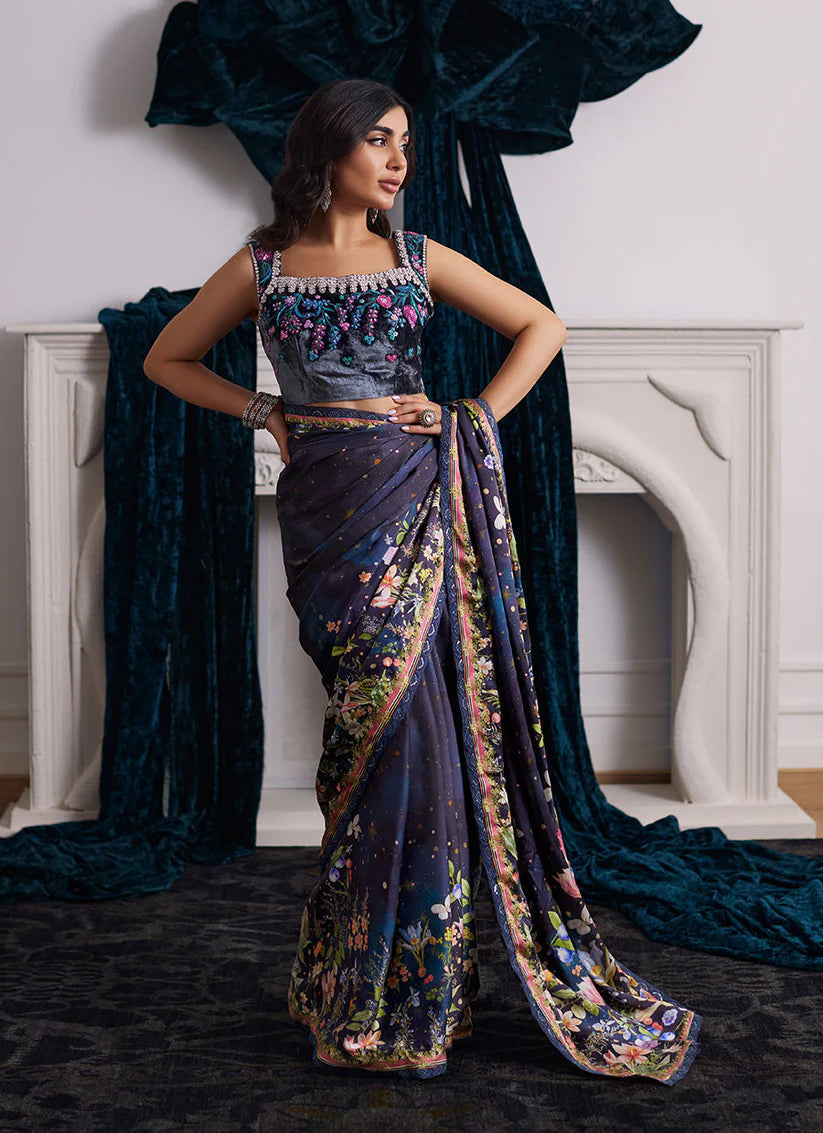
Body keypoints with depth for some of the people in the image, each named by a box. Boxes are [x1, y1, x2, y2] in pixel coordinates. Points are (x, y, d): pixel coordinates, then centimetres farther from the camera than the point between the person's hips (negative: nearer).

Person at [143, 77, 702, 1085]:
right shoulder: (262, 266, 8)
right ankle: (403, 992, 10)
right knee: (382, 717, -4)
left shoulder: (417, 258, 10)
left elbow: (542, 328, 13)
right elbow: (167, 359, 18)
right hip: (325, 509, -1)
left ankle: (391, 994, 10)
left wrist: (472, 418, 1)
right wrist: (264, 411, 5)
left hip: (415, 503, 1)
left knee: (409, 717, -5)